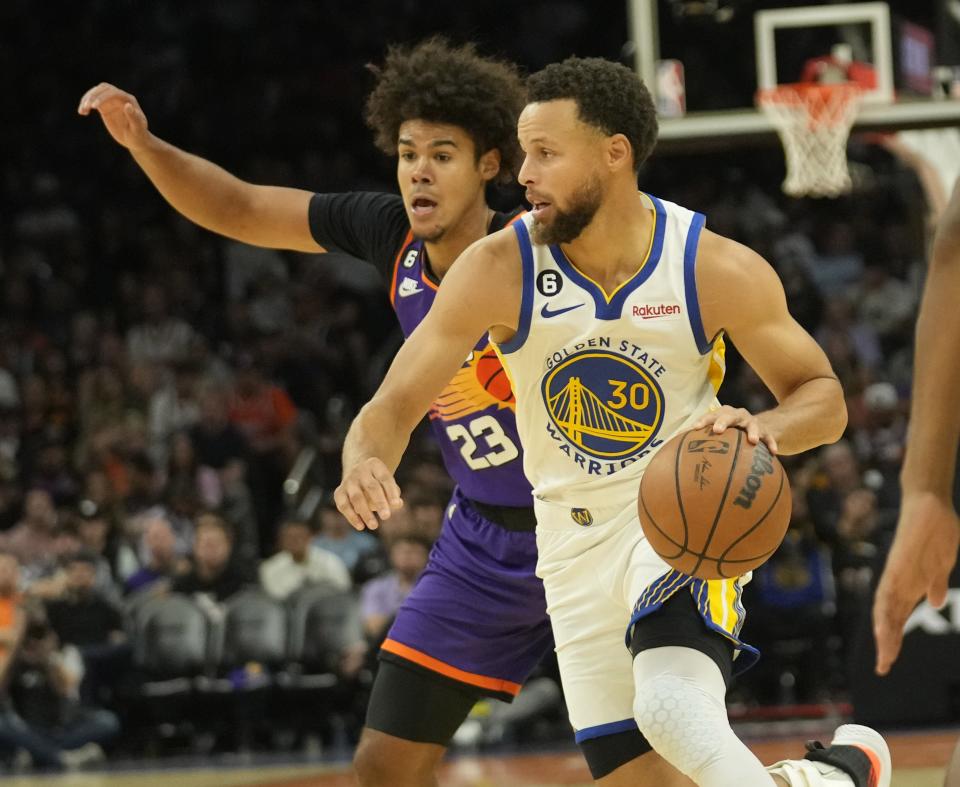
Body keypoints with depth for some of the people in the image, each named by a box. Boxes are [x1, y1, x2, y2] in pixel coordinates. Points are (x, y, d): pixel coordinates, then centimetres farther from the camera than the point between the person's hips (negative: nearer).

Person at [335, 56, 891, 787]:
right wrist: (367, 465, -35)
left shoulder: (719, 270, -15)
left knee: (673, 709, -32)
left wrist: (766, 430, -28)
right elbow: (394, 404, -11)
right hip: (575, 535, 3)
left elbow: (823, 396, -4)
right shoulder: (499, 271, -13)